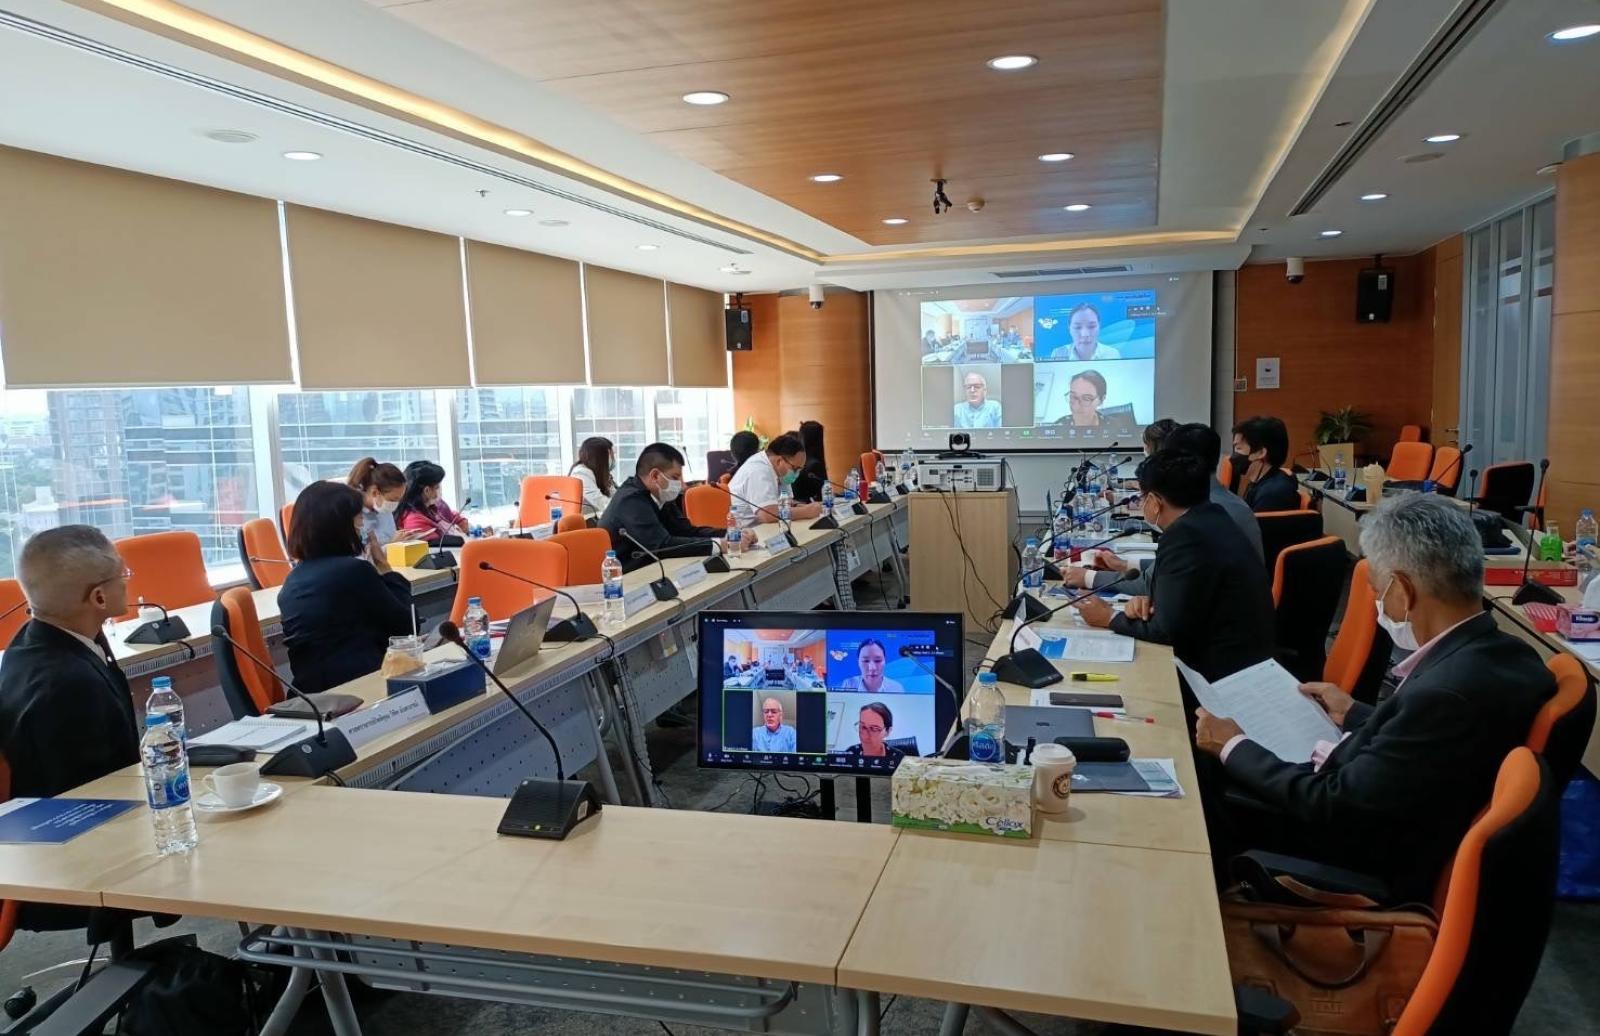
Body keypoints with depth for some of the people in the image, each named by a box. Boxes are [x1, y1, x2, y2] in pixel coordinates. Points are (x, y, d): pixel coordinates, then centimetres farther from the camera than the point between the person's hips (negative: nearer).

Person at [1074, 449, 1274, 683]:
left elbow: (1168, 630, -17)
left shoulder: (1185, 535, -22)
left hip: (1224, 674, -8)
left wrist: (1110, 619, -4)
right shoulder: (1210, 518, 6)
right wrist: (1151, 601, 1)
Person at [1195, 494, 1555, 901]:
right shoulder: (1502, 654, -8)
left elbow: (1334, 807, -25)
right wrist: (1355, 714, 18)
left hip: (1379, 864, -8)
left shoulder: (1446, 692, -35)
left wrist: (1233, 747, -13)